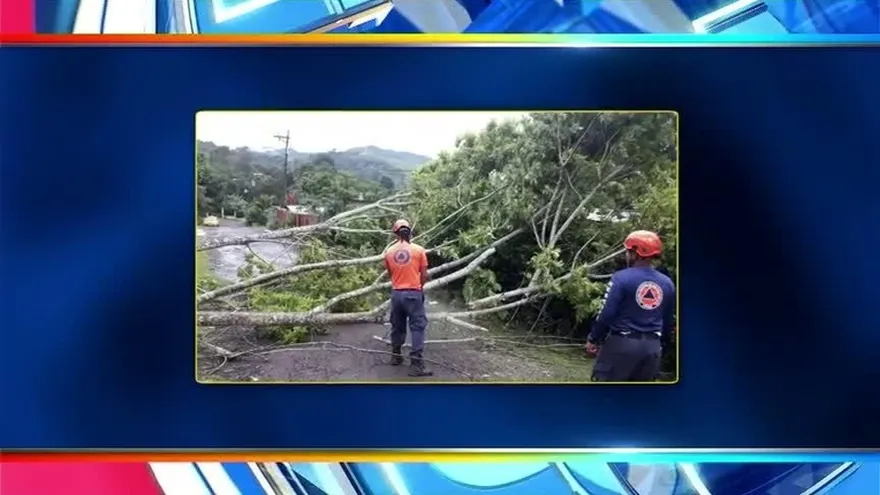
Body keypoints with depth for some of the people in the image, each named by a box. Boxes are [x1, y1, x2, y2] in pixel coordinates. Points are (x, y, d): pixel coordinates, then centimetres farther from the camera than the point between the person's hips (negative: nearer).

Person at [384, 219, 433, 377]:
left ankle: (396, 356, 31)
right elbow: (424, 275, -1)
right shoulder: (419, 250, -5)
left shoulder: (389, 251, 2)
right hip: (414, 293, -4)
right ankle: (416, 364, -7)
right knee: (418, 327, -1)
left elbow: (390, 274, 10)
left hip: (396, 293, 4)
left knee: (397, 326, 18)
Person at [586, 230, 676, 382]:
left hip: (622, 343, -5)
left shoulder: (622, 278, -12)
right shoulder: (667, 283, 5)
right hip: (651, 346, 5)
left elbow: (606, 314, -13)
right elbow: (668, 321, 12)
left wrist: (593, 339, -1)